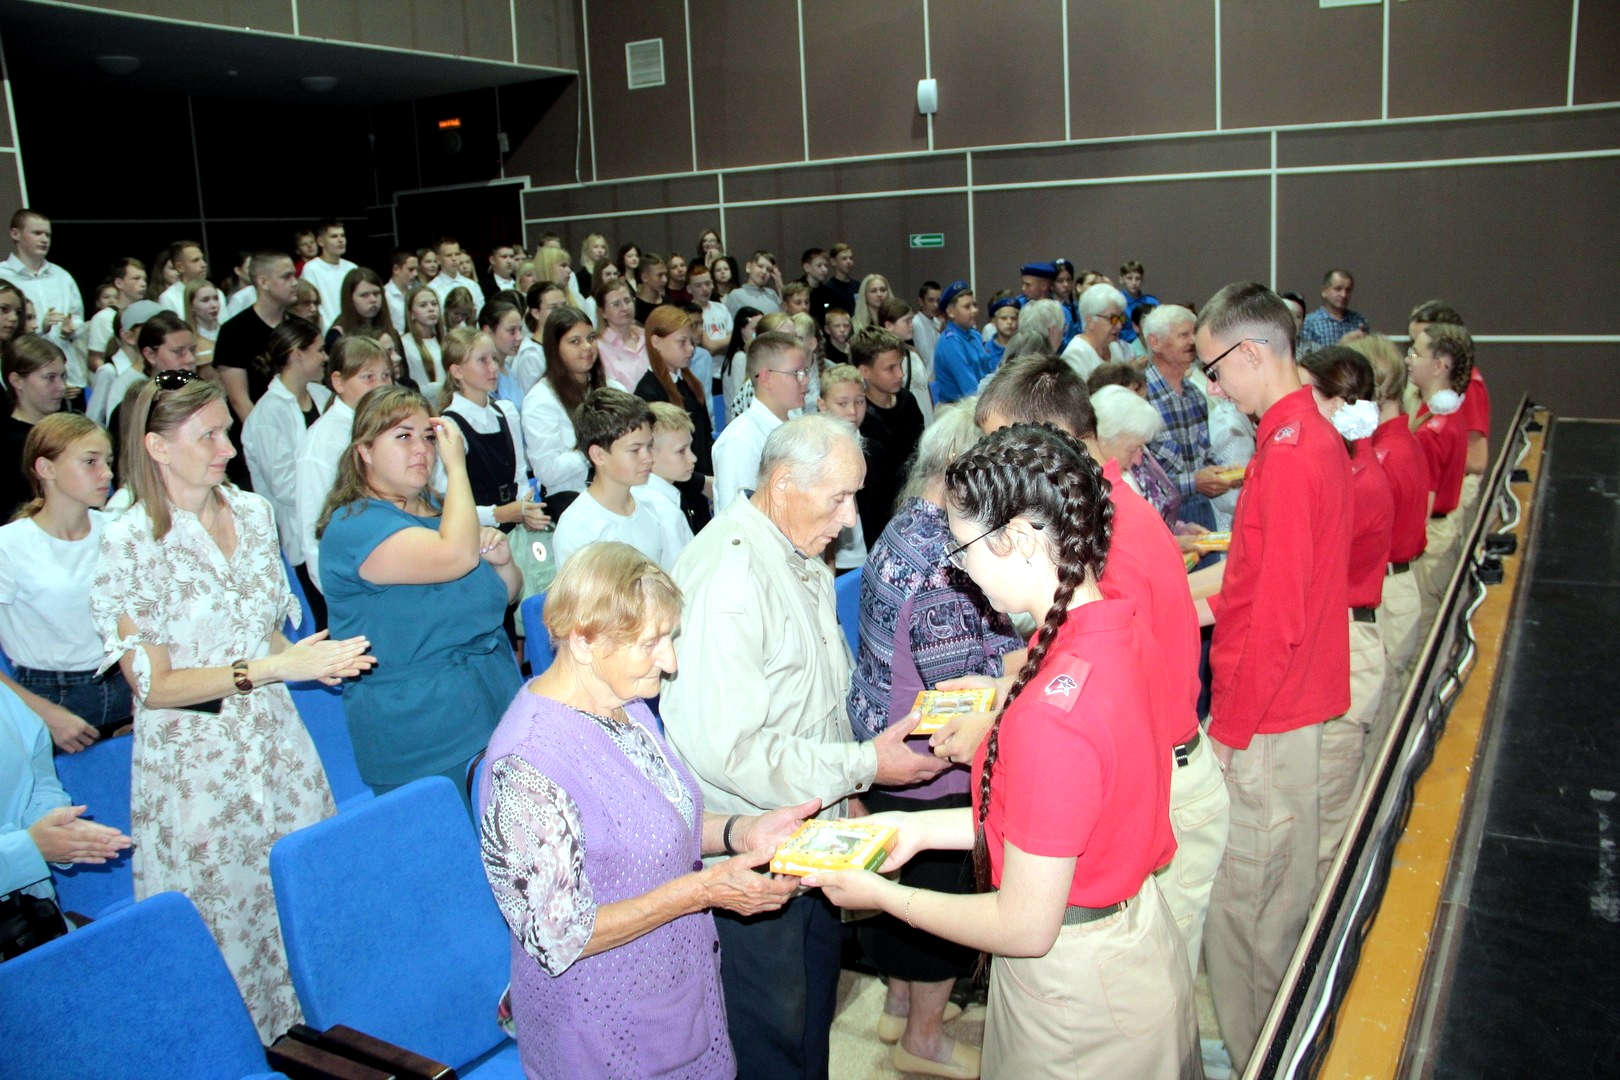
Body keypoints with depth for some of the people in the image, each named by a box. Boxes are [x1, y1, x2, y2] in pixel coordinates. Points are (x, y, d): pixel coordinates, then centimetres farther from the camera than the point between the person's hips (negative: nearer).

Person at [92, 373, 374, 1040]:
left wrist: (311, 659, -6)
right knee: (224, 920, 7)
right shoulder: (128, 543, -13)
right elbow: (153, 685, -13)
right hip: (195, 765, -5)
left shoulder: (252, 511, 3)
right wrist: (271, 668, -21)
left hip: (278, 746, 5)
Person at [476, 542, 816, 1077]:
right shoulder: (529, 766, -30)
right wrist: (703, 889, -25)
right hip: (602, 1028, -7)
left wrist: (743, 831, -8)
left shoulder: (625, 705, -3)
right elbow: (560, 937, -25)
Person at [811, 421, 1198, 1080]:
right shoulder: (1126, 634, -6)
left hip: (1076, 998, -8)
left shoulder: (1051, 716, -33)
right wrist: (925, 827, 6)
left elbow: (1026, 927, -23)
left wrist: (881, 897, -11)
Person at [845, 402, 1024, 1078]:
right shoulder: (938, 554, -28)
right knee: (945, 888, 10)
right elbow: (957, 678, -27)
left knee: (908, 879, 25)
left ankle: (900, 1003, 45)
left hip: (883, 740, 9)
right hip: (930, 763, -9)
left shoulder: (907, 524, 3)